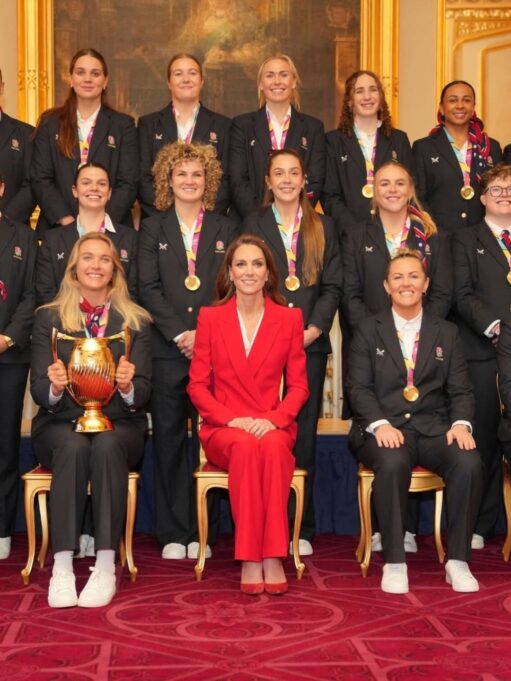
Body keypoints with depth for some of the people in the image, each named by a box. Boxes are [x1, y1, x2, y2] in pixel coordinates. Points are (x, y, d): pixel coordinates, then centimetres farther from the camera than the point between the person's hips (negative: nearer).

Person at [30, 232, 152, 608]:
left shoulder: (136, 321, 9)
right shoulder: (49, 318, 8)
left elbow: (144, 391, 1)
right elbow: (38, 391, 1)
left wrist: (128, 387, -23)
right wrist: (54, 387, -23)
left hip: (119, 425, 0)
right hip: (61, 424, 0)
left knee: (106, 446, -34)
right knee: (73, 447, -34)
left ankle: (106, 566, -32)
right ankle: (62, 567, -34)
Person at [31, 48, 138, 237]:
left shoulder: (123, 125, 7)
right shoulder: (50, 124, 9)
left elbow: (128, 183, 0)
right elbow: (40, 180, 3)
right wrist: (67, 221, -11)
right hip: (58, 228, 1)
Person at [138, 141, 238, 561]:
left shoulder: (225, 230, 12)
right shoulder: (153, 228, 11)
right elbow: (149, 289, 1)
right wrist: (181, 333, -10)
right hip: (168, 349, 0)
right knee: (169, 437, 2)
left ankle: (202, 531, 8)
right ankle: (173, 533, 9)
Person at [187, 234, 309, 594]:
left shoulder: (290, 318, 10)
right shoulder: (210, 317, 9)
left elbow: (298, 386, 7)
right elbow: (197, 385, 5)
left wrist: (274, 420, -13)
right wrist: (231, 419, -12)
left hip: (273, 428, 0)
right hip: (223, 429, 0)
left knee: (272, 447, -37)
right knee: (246, 447, -36)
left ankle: (272, 557, -33)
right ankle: (250, 559, -32)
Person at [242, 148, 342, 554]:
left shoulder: (322, 227, 14)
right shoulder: (253, 225, 10)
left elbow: (332, 285, 7)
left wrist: (312, 330, -7)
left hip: (310, 342, 1)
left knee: (304, 434, 2)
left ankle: (301, 528, 9)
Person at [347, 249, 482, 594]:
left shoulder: (447, 333, 15)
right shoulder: (368, 330, 10)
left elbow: (460, 390, 10)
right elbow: (358, 387, 1)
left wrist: (461, 424, -12)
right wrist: (380, 424, -17)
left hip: (433, 428, 2)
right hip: (385, 429, -2)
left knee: (469, 463, -29)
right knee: (393, 463, -36)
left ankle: (457, 561, -16)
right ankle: (394, 563, -25)